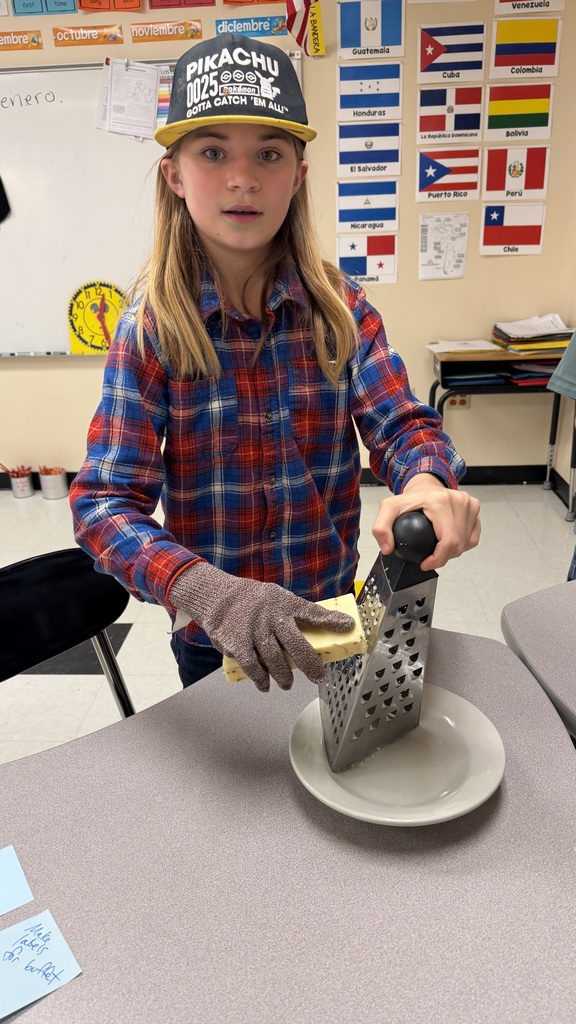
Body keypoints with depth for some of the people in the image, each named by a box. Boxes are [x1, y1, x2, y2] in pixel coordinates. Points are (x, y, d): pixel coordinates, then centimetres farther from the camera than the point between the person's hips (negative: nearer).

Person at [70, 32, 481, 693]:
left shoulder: (341, 310, -7)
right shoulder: (150, 329, -14)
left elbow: (402, 424, -14)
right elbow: (103, 503, -20)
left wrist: (426, 485, -39)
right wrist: (211, 591, -39)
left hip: (332, 614, 2)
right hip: (210, 637, -1)